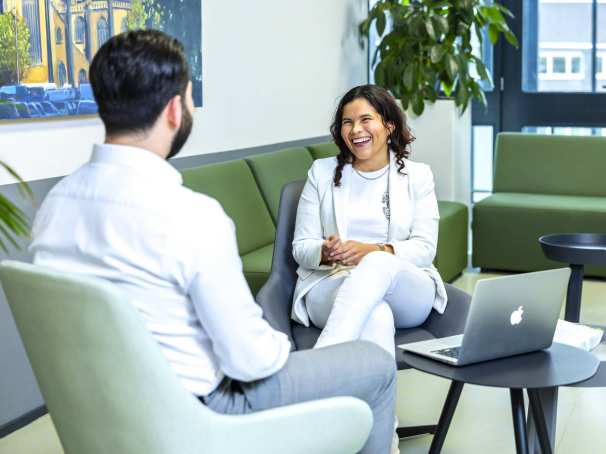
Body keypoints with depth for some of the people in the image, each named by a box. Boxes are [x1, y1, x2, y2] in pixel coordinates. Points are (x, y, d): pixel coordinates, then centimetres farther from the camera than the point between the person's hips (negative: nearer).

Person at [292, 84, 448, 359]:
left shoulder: (417, 175, 13)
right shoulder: (322, 172, 13)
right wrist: (325, 252, -17)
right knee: (376, 316, -38)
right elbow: (301, 247, 9)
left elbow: (424, 248, 2)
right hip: (330, 282, 0)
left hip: (407, 291, 0)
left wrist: (374, 251, -18)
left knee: (379, 264, -38)